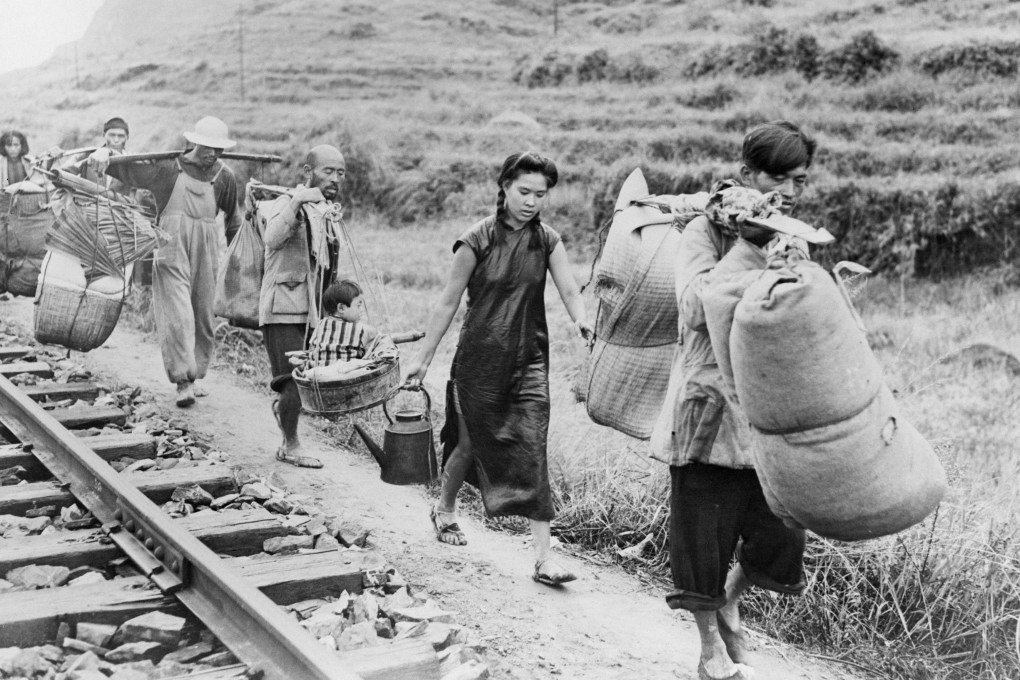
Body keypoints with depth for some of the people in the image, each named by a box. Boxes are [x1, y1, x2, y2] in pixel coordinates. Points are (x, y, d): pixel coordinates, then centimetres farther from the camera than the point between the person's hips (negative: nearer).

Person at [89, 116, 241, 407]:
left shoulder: (224, 177, 6)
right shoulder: (166, 167, -1)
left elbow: (232, 217, 19)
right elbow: (126, 164, 0)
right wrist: (105, 152, -20)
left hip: (206, 253, 4)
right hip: (172, 252, -3)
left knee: (203, 317, 8)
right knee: (177, 316, -12)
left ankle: (194, 375, 21)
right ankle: (183, 381, -12)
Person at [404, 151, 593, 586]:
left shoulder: (547, 241, 2)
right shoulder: (477, 240, -9)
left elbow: (569, 290, -8)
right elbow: (449, 302, -4)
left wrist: (581, 321, -30)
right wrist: (423, 358, -1)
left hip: (529, 360, 2)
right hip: (480, 358, -2)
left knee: (531, 451, -4)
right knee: (472, 442, 12)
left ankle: (544, 556, -3)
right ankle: (445, 509, 43)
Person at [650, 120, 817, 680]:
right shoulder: (706, 231, -5)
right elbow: (697, 308, -20)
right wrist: (748, 245, -19)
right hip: (712, 407, -4)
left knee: (779, 535, 5)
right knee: (706, 535, 6)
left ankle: (729, 601, 37)